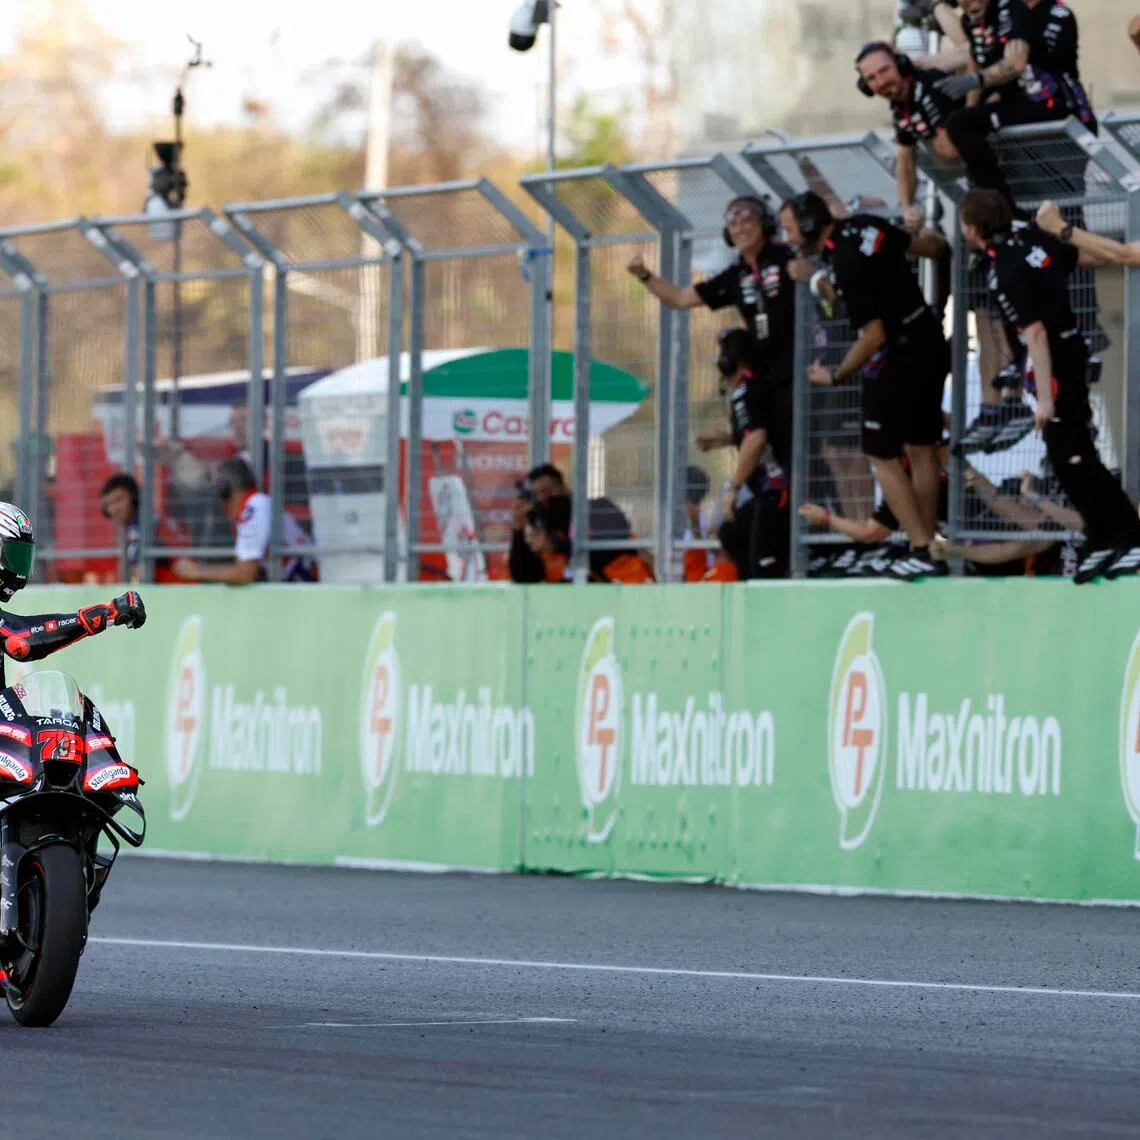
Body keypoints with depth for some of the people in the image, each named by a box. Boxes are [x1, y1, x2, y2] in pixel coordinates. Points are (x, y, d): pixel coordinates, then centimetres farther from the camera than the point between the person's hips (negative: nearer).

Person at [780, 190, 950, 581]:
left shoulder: (847, 266, -24)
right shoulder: (864, 226, -1)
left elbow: (875, 335, -22)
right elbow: (931, 247, 10)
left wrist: (837, 376, -11)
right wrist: (928, 238, 32)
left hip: (897, 359, -9)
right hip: (932, 346, 9)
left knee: (882, 455, 1)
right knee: (922, 450, 14)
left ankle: (920, 551, -5)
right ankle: (928, 549, 18)